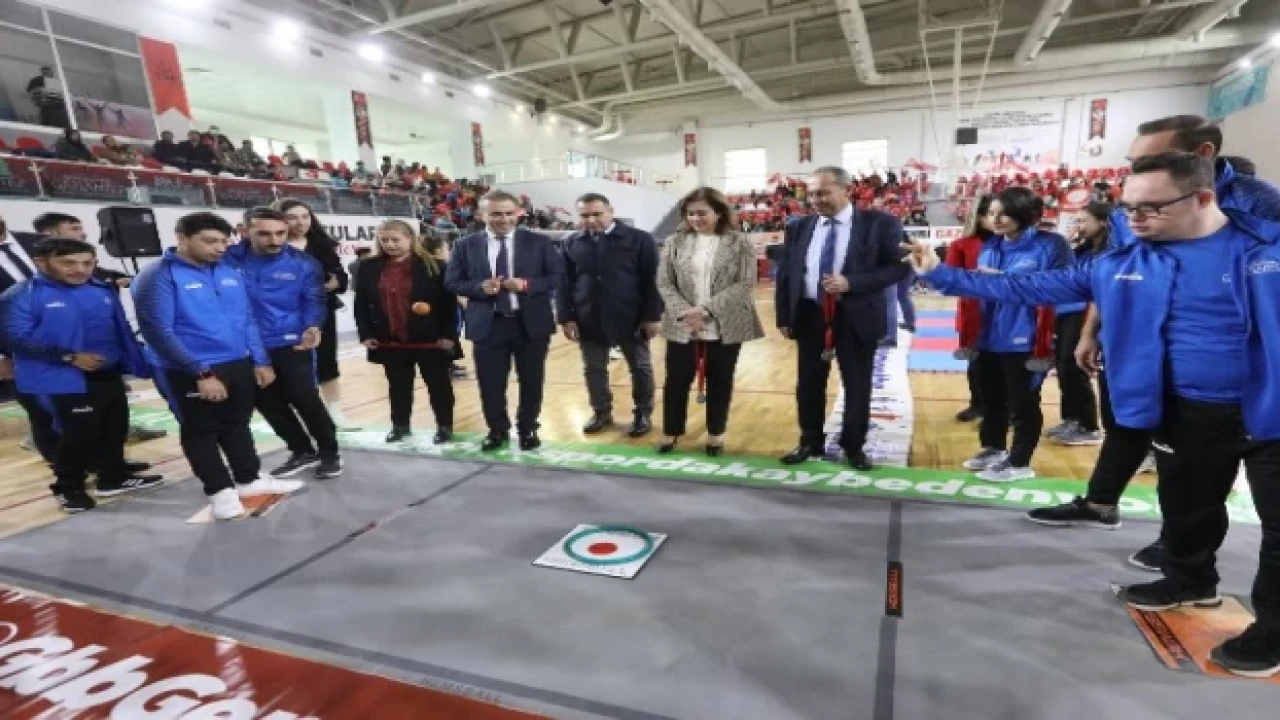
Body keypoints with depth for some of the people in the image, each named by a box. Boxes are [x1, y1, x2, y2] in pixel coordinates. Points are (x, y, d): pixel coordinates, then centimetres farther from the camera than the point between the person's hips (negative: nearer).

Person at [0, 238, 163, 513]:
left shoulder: (103, 291, 7)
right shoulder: (22, 295, -10)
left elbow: (121, 328, 14)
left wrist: (133, 362, 9)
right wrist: (69, 357, -22)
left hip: (109, 374, 6)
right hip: (65, 380, -6)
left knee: (116, 427, 15)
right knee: (79, 434, -2)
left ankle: (115, 477, 32)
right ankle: (68, 488, 18)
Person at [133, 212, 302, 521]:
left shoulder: (230, 272, 6)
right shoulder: (159, 276, -12)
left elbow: (248, 319, 12)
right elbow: (158, 331, -16)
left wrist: (260, 361, 7)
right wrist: (201, 373, -19)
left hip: (239, 365, 6)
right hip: (189, 373, -6)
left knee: (237, 425, 19)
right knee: (201, 431, 9)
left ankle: (249, 479, 33)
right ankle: (221, 491, 22)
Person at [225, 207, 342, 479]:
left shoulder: (303, 263, -5)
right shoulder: (229, 259, -3)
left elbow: (313, 301, -4)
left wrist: (312, 327, -25)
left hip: (292, 344, -3)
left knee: (306, 399, -3)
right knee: (268, 403, 12)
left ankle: (330, 453, 16)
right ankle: (303, 451, 30)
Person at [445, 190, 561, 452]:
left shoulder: (539, 242, 1)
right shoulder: (465, 246, 4)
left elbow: (557, 276, -1)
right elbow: (452, 282, 4)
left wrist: (526, 285, -17)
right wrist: (479, 287, -15)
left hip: (531, 323, 0)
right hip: (487, 324, 1)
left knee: (531, 380, 10)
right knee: (490, 382, 7)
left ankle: (528, 429, 28)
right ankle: (497, 430, 27)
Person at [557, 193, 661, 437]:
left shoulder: (639, 239, -5)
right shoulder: (571, 244, 5)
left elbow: (651, 280, -5)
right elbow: (564, 284, 7)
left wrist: (652, 316, -9)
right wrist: (566, 318, 0)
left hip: (631, 319, -2)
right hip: (589, 322, 3)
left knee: (641, 368, 9)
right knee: (593, 370, 12)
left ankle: (643, 414, 26)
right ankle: (601, 413, 30)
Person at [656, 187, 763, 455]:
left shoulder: (740, 243, -2)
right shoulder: (675, 242, 4)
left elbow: (745, 284, -9)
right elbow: (664, 283, 2)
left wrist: (706, 309, -18)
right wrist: (684, 312, -15)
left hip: (725, 327, -1)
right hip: (681, 326, 2)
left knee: (720, 382, 10)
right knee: (677, 380, 9)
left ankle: (716, 434, 27)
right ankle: (670, 433, 26)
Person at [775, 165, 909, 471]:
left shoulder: (879, 224, -5)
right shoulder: (798, 229, 6)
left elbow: (899, 266, -9)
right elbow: (784, 274, 9)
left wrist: (852, 283, -21)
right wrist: (784, 317, 4)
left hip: (856, 317, -3)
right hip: (809, 316, 3)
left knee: (857, 386, 9)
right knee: (809, 385, 11)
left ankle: (854, 446, 27)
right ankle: (810, 443, 29)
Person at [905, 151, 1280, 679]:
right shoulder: (1120, 266, -3)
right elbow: (1030, 287, -1)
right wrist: (942, 276, -3)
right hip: (1188, 414, 4)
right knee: (1186, 508, 22)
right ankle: (1190, 582, 48)